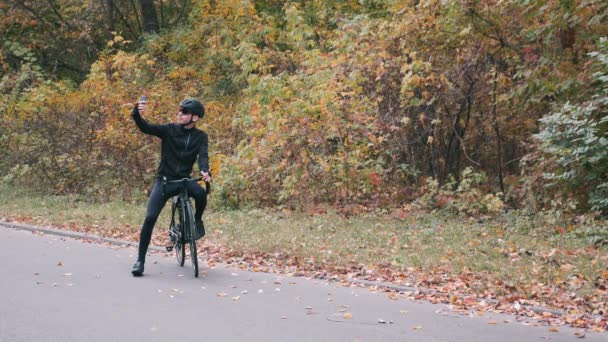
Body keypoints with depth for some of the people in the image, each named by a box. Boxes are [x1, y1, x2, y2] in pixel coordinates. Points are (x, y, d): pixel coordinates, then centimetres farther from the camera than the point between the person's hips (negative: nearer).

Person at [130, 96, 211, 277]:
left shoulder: (200, 137, -1)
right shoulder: (169, 129, -3)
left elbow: (203, 156, -17)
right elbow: (145, 127, -16)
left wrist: (205, 171, -39)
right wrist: (137, 113, -37)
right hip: (164, 180, 0)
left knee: (201, 192, -33)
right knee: (150, 218, -14)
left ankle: (197, 220, 0)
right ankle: (140, 260, -1)